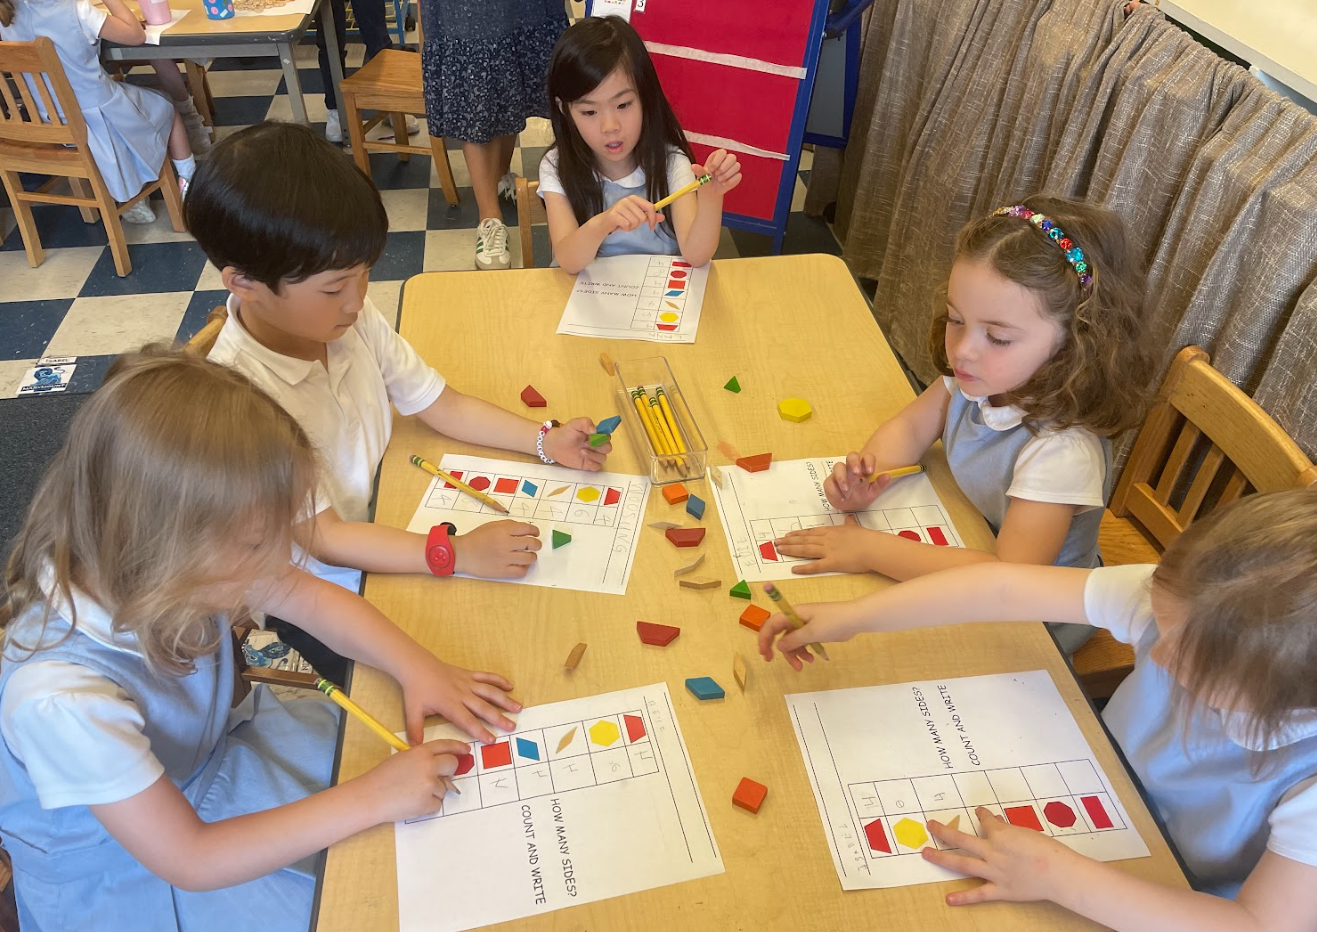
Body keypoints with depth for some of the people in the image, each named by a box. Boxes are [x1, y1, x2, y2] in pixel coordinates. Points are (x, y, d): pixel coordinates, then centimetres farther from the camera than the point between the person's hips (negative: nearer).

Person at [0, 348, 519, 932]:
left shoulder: (162, 563, -23)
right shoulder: (62, 700, -40)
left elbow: (315, 600, -7)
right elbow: (189, 859, -31)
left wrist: (416, 666, -23)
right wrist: (371, 799, -32)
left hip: (207, 757, 6)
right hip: (121, 875, -5)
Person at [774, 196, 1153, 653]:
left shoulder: (1063, 451, -35)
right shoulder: (982, 375, -15)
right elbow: (910, 428, 0)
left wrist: (872, 550, -39)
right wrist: (867, 470, -22)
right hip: (970, 549, 6)